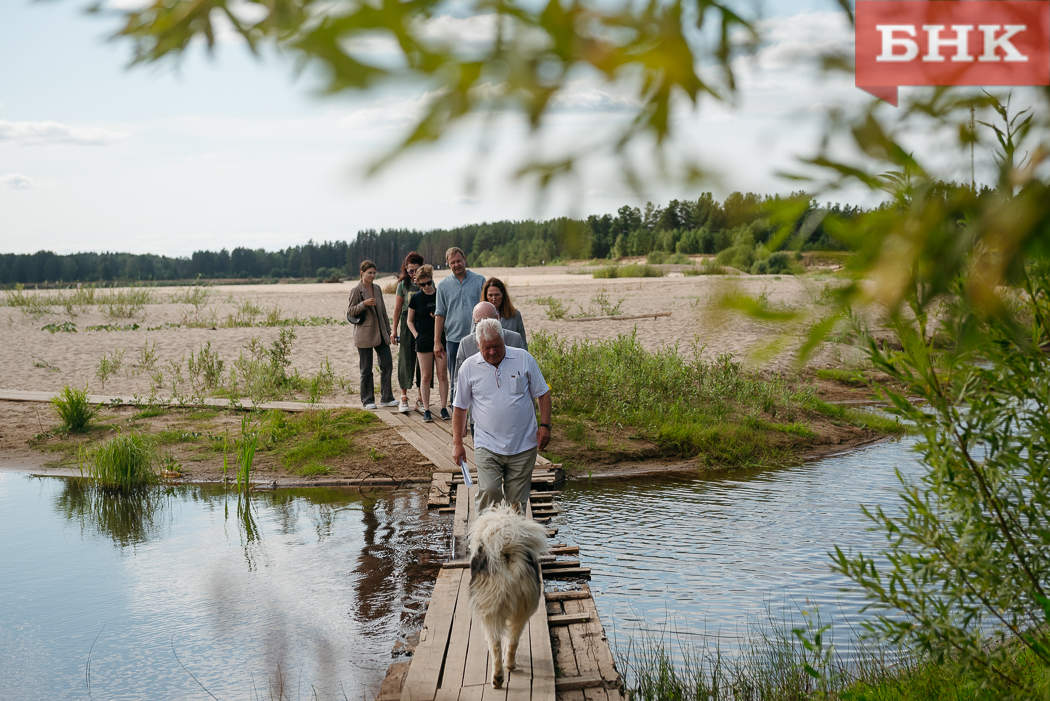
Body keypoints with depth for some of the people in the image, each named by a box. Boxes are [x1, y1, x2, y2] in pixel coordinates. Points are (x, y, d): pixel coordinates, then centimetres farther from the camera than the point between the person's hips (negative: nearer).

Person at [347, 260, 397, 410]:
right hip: (364, 334, -6)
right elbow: (350, 311, -7)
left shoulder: (377, 289, 12)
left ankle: (386, 398, 10)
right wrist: (364, 304, -22)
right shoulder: (356, 291, -6)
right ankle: (367, 400, 10)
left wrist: (388, 330, 17)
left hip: (380, 333, 6)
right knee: (366, 369, 0)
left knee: (387, 364, 1)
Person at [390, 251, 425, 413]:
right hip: (407, 324, 0)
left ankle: (421, 398, 12)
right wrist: (395, 330, 7)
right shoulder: (403, 285, 2)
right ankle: (404, 398, 5)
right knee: (405, 359, -1)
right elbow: (397, 309, 7)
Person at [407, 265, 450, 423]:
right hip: (423, 341, 0)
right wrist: (416, 335, -1)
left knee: (442, 375, 2)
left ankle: (444, 408, 11)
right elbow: (410, 320, 12)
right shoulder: (416, 297, 3)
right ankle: (426, 410, 8)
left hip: (441, 340, 0)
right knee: (426, 376, 2)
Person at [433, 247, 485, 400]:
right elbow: (440, 314, 8)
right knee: (456, 381, 5)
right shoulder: (443, 286, 8)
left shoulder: (479, 281, 5)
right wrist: (437, 341, 2)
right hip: (454, 339, 1)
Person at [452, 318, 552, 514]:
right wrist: (457, 443, 6)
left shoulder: (524, 359, 2)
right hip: (487, 447, -1)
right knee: (489, 492, -18)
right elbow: (460, 407, 9)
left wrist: (544, 425, -1)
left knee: (516, 501, 5)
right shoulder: (469, 367, 2)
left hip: (523, 446, 1)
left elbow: (542, 393, 9)